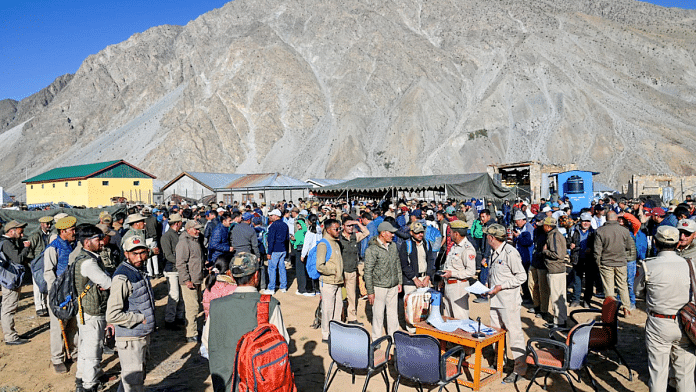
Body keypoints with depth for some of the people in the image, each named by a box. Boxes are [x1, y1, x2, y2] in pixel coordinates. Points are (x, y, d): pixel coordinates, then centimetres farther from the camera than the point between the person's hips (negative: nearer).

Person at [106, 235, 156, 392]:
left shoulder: (138, 272, 7)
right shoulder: (122, 278, -22)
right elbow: (112, 315, -28)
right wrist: (141, 318, -19)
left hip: (142, 336, 9)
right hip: (130, 339, -9)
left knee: (139, 378, 24)